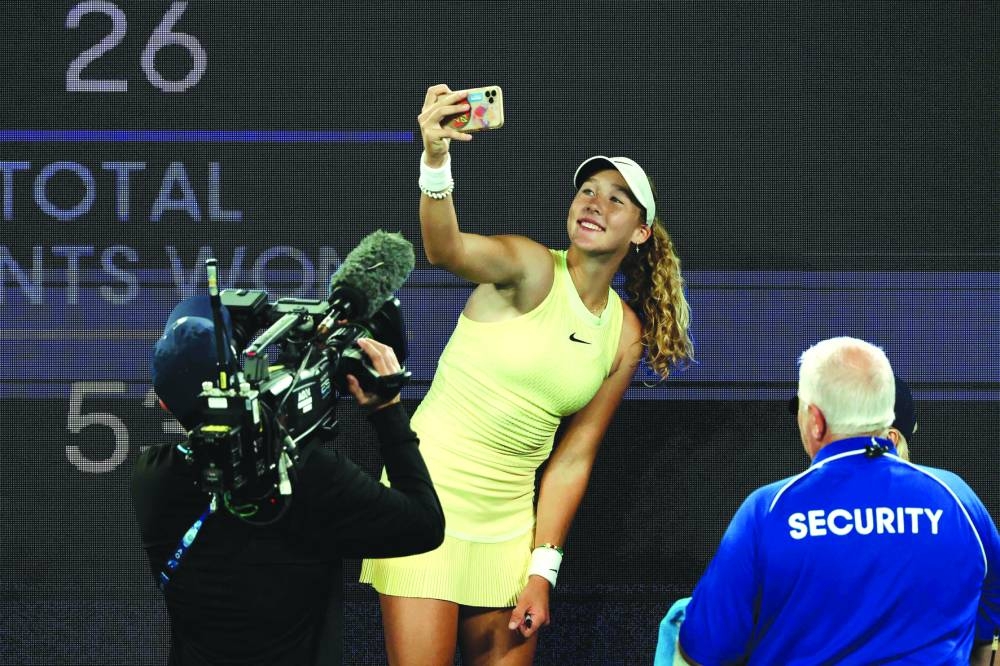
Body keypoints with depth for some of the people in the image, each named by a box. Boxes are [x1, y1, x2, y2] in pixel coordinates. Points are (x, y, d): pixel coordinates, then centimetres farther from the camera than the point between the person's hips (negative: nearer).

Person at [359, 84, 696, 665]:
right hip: (431, 496, -5)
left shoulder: (625, 334, 5)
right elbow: (445, 248, -34)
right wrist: (435, 160, -53)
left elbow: (573, 459, 8)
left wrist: (542, 572, 1)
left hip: (509, 519, 5)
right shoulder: (531, 269, -11)